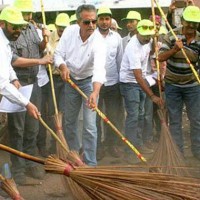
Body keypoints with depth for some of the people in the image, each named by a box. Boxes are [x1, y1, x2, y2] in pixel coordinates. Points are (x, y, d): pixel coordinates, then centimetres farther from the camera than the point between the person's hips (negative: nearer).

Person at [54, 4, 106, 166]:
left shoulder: (98, 42, -28)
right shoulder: (69, 31, -14)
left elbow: (99, 69, -42)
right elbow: (59, 54, -4)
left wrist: (95, 92, -57)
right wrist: (63, 67, -26)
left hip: (89, 81, -4)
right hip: (71, 80, 4)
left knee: (90, 126, -8)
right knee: (70, 122, 16)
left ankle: (90, 163, 2)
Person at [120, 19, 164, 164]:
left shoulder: (148, 41, -4)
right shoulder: (133, 48, -30)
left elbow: (151, 50, 23)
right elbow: (138, 76, -33)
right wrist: (152, 96, -35)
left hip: (141, 81, 8)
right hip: (129, 83, -8)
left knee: (140, 115, 15)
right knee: (133, 117, -11)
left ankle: (138, 145, 26)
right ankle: (130, 152, -8)